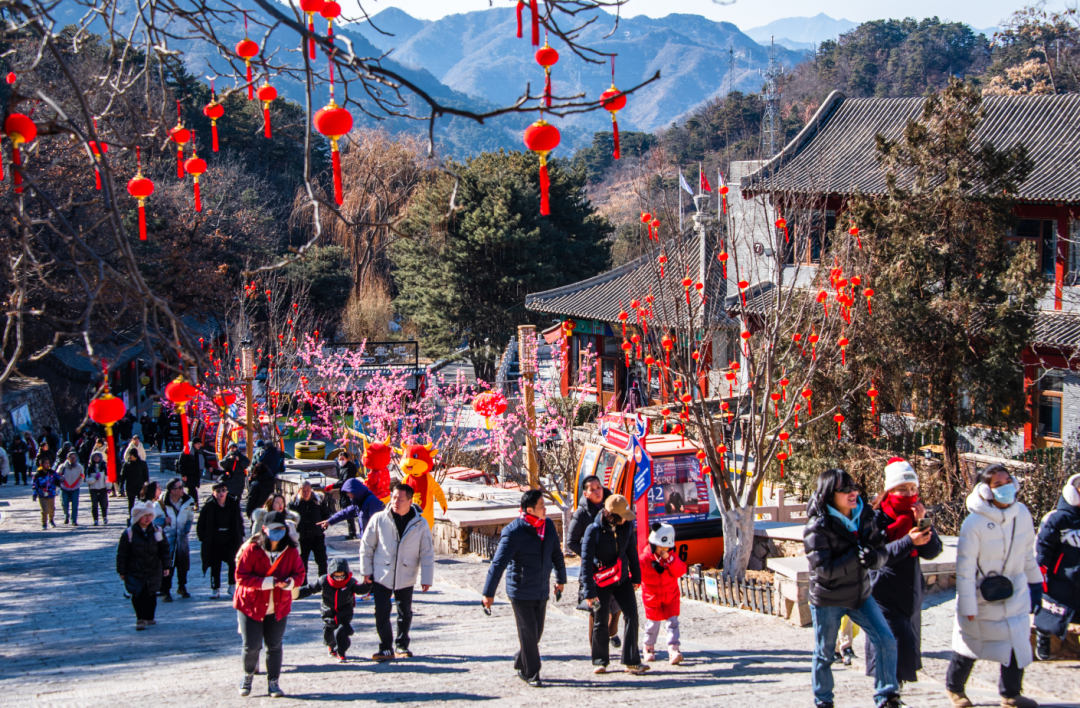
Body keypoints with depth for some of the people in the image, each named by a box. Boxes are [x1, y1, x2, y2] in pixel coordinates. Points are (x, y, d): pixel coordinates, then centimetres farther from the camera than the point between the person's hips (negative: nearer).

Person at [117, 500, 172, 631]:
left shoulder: (157, 531, 1)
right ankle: (140, 619, -2)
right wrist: (121, 571, -3)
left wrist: (166, 566, 4)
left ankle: (149, 617, 25)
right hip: (135, 572, -3)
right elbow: (122, 554, -3)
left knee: (151, 595, 9)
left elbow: (164, 550, 9)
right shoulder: (129, 533, -8)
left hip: (153, 571, 3)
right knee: (138, 595, -10)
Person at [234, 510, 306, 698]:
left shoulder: (291, 551, -3)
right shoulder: (251, 549, -14)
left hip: (278, 606, 3)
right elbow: (241, 576, -17)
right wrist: (267, 582, -27)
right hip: (251, 604, -3)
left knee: (274, 645, 7)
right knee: (252, 645, -2)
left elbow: (299, 574, 2)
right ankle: (248, 675, 26)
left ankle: (273, 683, 19)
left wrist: (290, 582, -23)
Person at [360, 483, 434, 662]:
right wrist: (366, 570, 2)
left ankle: (402, 646, 27)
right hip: (381, 575, -1)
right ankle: (386, 648, 6)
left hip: (406, 578, 1)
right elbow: (366, 545, 2)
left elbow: (427, 553, 1)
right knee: (381, 612, -5)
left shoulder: (420, 524, -5)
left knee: (405, 613, 10)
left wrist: (426, 578, -2)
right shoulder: (379, 519, -7)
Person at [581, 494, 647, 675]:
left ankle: (631, 662, -3)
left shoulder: (627, 526, -6)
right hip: (601, 580, -4)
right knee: (600, 621, 4)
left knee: (631, 614, -8)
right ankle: (600, 661, 22)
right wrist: (589, 591, -19)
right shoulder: (594, 531, -20)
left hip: (622, 578, 4)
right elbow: (586, 562, -17)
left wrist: (636, 577, 15)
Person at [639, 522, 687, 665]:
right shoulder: (644, 558, -14)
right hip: (652, 596, -1)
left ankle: (673, 650, -18)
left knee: (672, 621, -11)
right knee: (653, 623, 9)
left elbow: (680, 571, -19)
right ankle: (649, 648, 33)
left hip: (670, 595, 1)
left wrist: (669, 559, -29)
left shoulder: (672, 557, -7)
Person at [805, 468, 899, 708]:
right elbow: (825, 569, -25)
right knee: (824, 654, 9)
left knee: (887, 642, -5)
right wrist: (858, 554, -25)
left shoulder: (864, 517, -2)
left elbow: (881, 554, -1)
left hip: (860, 595, 5)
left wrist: (874, 557, -25)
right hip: (828, 601, -5)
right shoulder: (817, 527, -19)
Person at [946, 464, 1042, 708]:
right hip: (982, 594, -4)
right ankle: (954, 687, 31)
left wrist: (1035, 581, 16)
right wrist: (967, 605, -17)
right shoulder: (974, 523, -22)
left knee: (1018, 642, 0)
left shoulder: (1022, 514, -6)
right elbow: (965, 567, -17)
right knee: (970, 643, 10)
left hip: (1015, 592, 4)